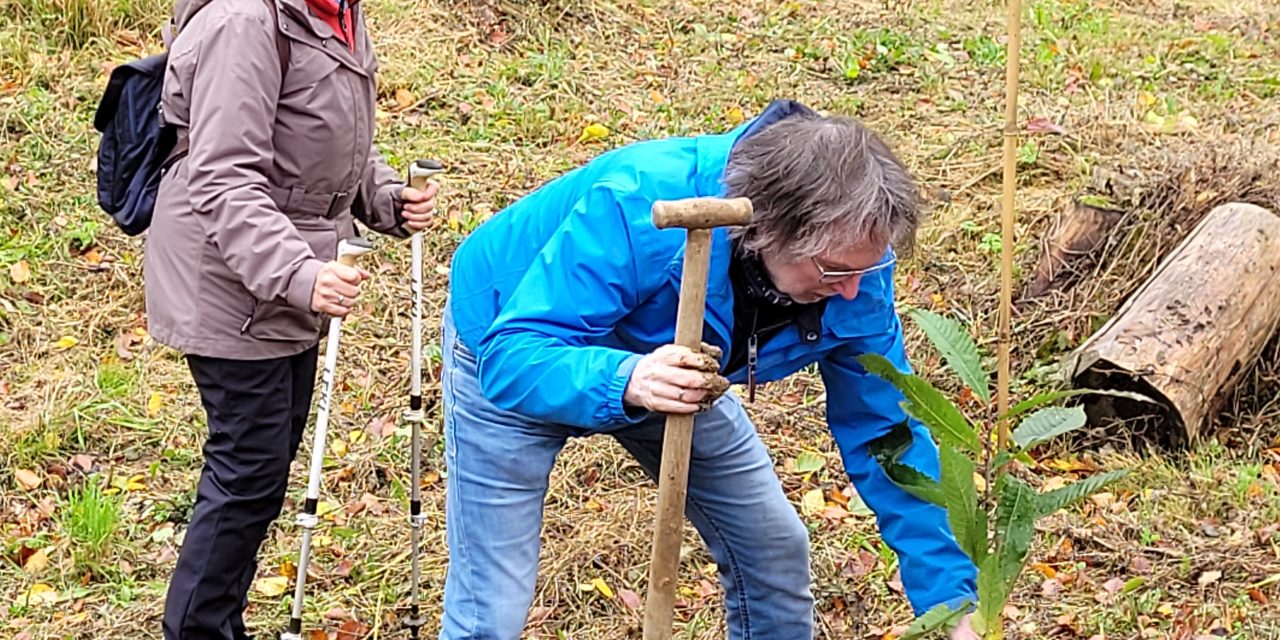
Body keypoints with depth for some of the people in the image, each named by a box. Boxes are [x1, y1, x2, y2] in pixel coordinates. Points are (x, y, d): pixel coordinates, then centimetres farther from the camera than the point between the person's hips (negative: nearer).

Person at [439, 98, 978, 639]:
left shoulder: (853, 257, -24)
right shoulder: (635, 208, -41)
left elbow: (884, 433, -14)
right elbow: (510, 355, -41)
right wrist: (624, 382, -60)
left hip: (656, 363, 5)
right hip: (510, 345, -5)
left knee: (775, 553, 5)